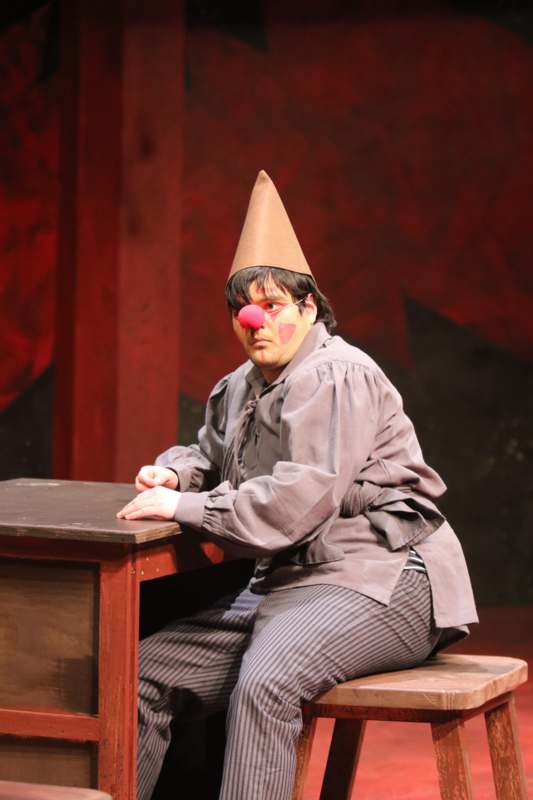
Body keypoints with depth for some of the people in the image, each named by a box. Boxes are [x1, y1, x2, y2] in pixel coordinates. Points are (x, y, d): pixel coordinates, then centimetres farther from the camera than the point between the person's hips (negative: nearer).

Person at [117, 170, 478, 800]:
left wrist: (184, 508, -21)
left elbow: (300, 500, -23)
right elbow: (210, 454, 35)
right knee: (148, 671, -4)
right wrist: (174, 472, 10)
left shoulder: (336, 378, -13)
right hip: (285, 584, 9)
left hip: (376, 584, -9)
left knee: (264, 682, -37)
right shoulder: (240, 388, 16)